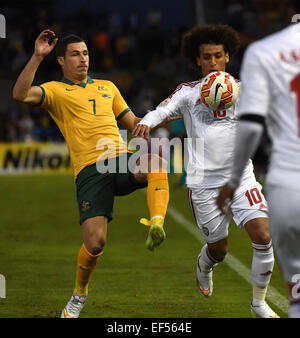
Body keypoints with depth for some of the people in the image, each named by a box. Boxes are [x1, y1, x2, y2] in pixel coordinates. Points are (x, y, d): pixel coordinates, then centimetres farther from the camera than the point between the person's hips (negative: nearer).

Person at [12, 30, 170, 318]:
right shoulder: (55, 90, 11)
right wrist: (37, 57, -12)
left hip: (122, 160, 3)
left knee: (156, 163, -33)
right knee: (95, 243, -14)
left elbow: (132, 123, 30)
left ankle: (156, 226, -41)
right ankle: (79, 294, 13)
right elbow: (20, 94, -8)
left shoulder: (107, 87, 28)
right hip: (90, 171, -3)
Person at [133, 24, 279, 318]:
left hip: (240, 177, 1)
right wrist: (145, 123, -34)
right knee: (218, 248, 8)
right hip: (203, 182, -1)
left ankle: (259, 302, 3)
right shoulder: (188, 92, 4)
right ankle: (203, 267, 48)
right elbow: (162, 111, -10)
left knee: (262, 235, -16)